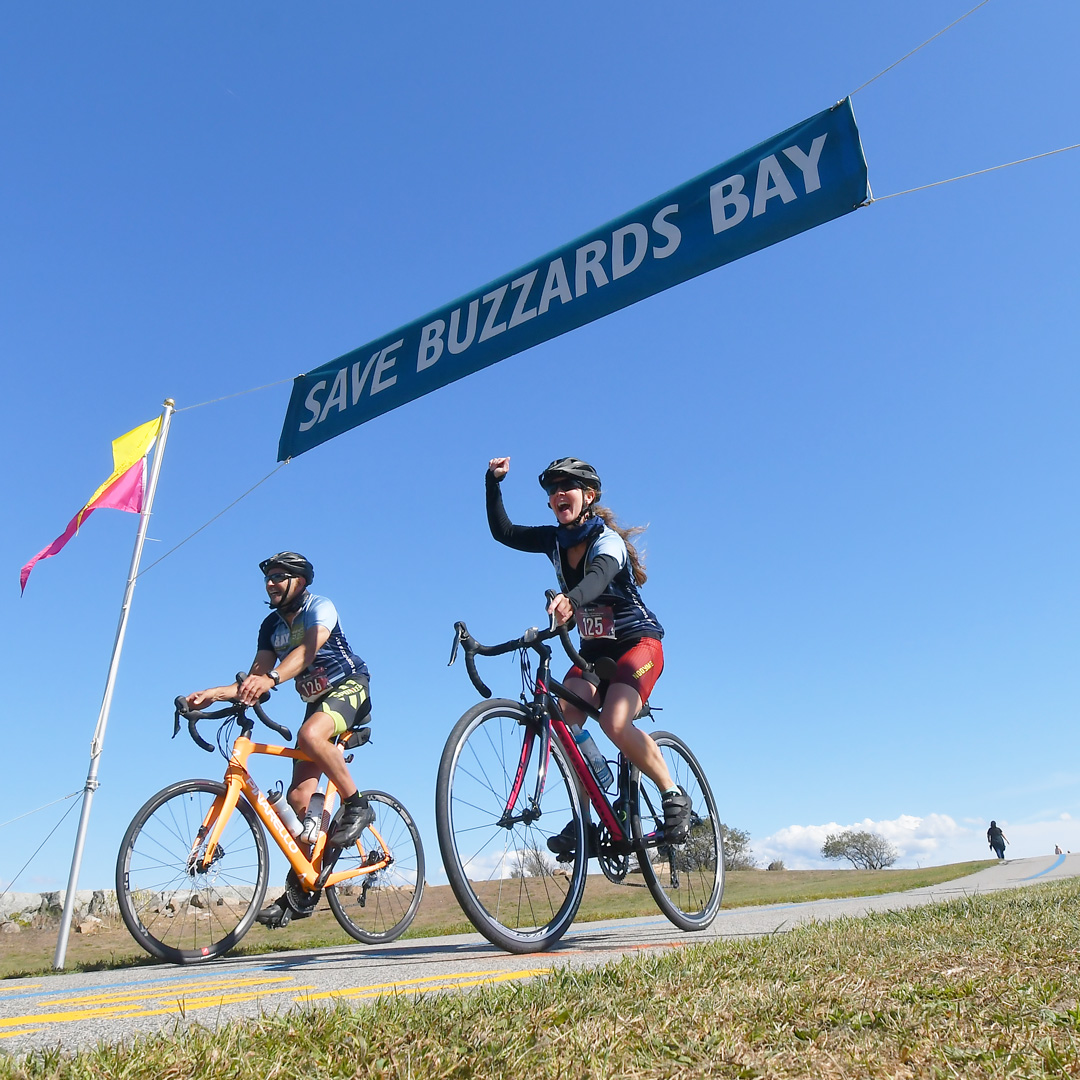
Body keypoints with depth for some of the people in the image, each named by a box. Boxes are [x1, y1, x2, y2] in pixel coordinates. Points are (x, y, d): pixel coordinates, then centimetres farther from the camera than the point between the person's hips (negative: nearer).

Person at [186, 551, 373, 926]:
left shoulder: (320, 607, -13)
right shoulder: (272, 625, 6)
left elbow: (308, 649, -34)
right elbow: (255, 678, -1)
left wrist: (272, 678, -52)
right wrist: (213, 693, -18)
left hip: (349, 688, -6)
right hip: (316, 701, 7)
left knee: (310, 734, -38)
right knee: (300, 797, -2)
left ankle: (356, 804, -18)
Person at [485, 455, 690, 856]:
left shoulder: (607, 540, -19)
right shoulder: (555, 540, 0)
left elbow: (599, 576, -42)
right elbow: (503, 531, 2)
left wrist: (570, 599, -63)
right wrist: (494, 482, -10)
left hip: (638, 643, -6)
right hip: (594, 650, 6)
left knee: (614, 723, -28)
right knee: (562, 720, -19)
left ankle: (674, 797, -5)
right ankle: (584, 820, -10)